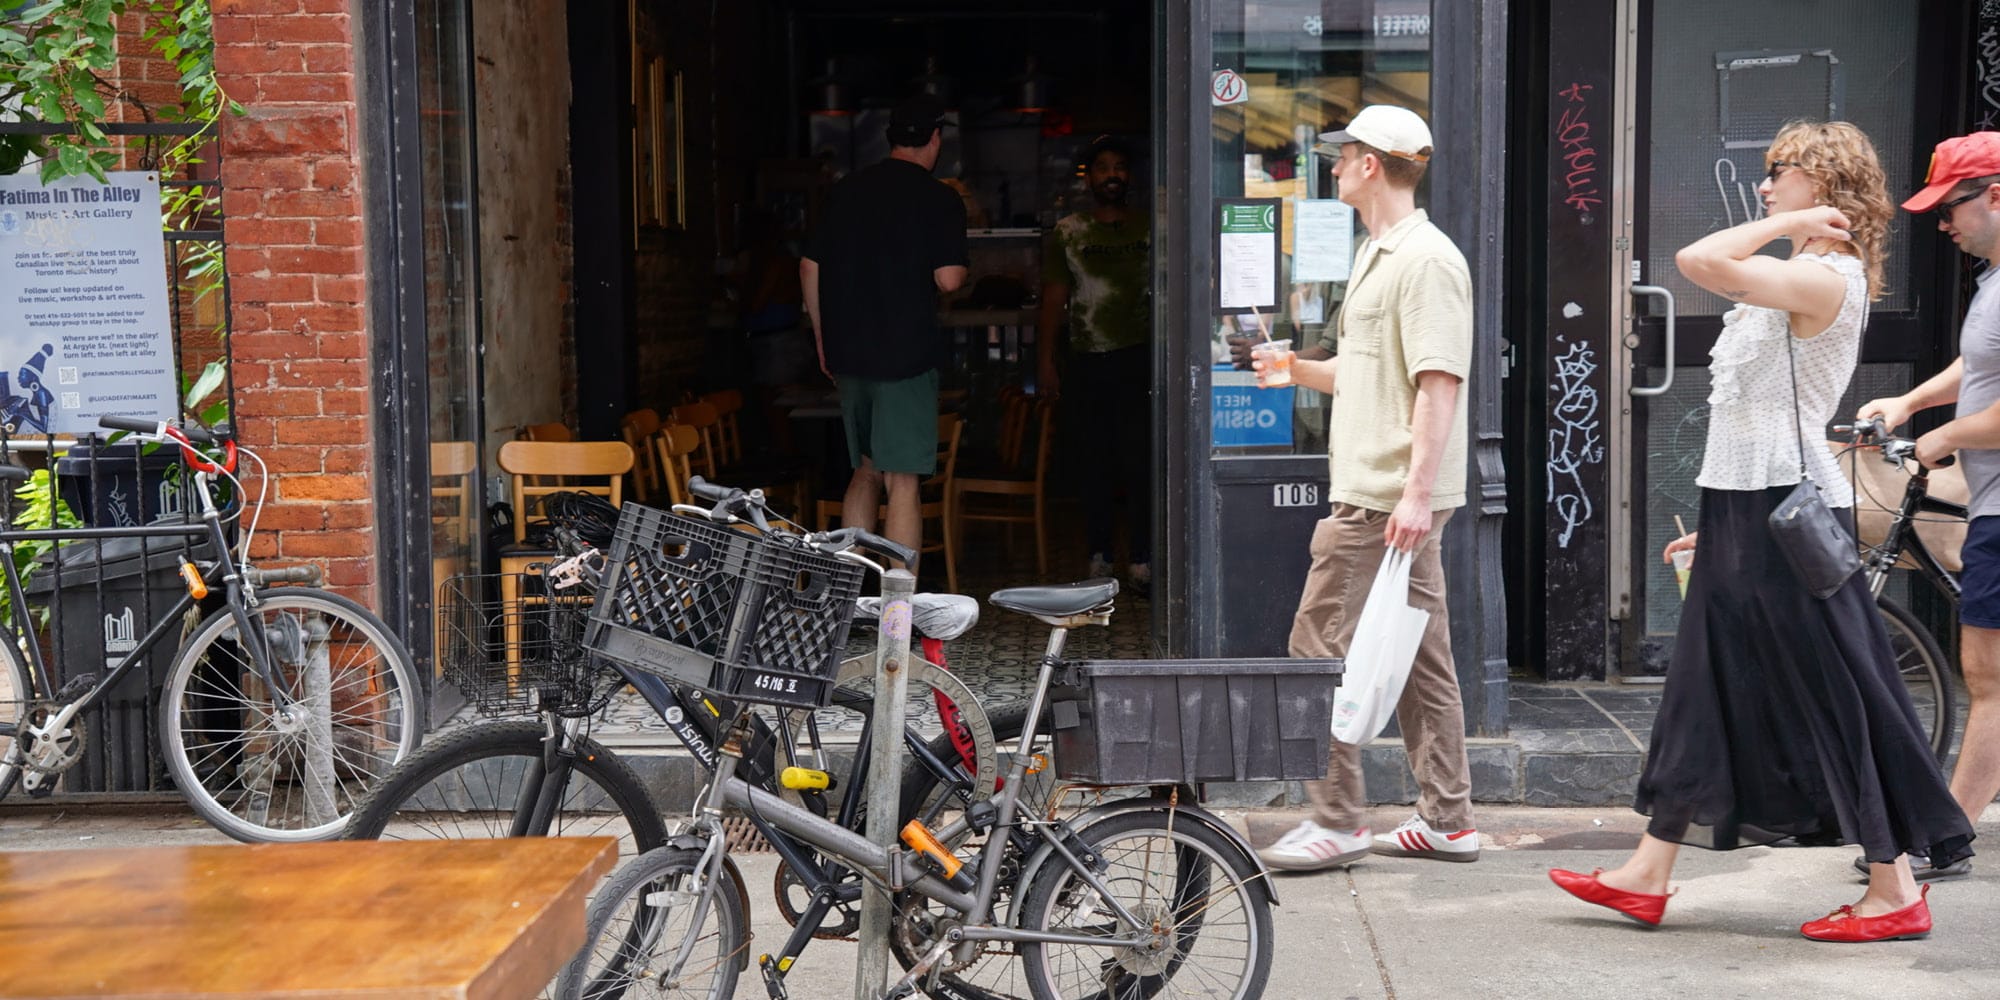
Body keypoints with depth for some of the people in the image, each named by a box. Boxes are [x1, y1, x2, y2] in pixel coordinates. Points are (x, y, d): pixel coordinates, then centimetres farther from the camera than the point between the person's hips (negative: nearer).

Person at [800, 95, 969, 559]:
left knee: (866, 471, 18)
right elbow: (948, 278, -15)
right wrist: (960, 269, 9)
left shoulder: (845, 190, 11)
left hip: (848, 352, 6)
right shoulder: (939, 199, -6)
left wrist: (823, 339, 20)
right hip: (906, 354, -6)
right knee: (903, 481, -4)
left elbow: (810, 268, 12)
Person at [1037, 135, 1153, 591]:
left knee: (1139, 460, -6)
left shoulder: (1149, 229, 10)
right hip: (1089, 360, 0)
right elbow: (1053, 301, 7)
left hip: (1140, 357, 0)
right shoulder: (1067, 233, 8)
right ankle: (1099, 554, 14)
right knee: (1098, 460, 4)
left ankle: (1140, 559, -3)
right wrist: (1045, 362, 0)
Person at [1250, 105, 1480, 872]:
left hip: (1390, 498, -10)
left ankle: (1336, 819, 0)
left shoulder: (1425, 260, -13)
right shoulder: (1377, 254, 19)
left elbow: (1440, 383, -20)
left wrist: (1417, 491, -25)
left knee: (1321, 644, -7)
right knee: (1418, 654, 11)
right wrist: (1302, 370, 16)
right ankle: (1446, 820, 17)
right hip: (1378, 490, 10)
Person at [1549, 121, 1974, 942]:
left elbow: (1699, 262, -32)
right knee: (1707, 686, 11)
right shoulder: (1804, 282, 17)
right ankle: (1648, 875, 16)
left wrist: (1784, 224, -16)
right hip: (1749, 511, 10)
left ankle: (1895, 891, 7)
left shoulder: (1825, 277, -15)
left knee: (1835, 697, -3)